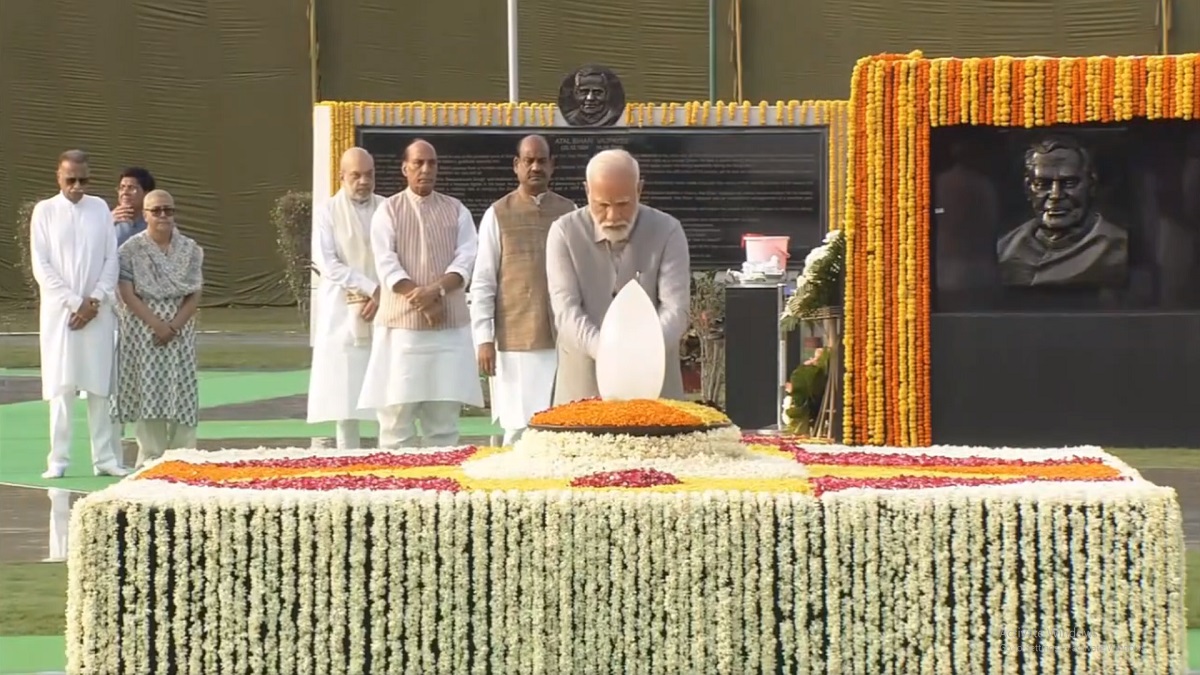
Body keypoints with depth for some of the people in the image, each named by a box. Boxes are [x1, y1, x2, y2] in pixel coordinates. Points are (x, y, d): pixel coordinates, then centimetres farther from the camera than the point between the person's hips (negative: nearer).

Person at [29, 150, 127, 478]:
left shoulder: (100, 208, 7)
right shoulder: (45, 211, 1)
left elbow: (111, 259, 5)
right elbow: (41, 266, -3)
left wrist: (95, 300, -8)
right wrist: (73, 303, -10)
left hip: (98, 311, 2)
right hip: (58, 311, -2)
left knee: (99, 386, 3)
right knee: (61, 386, -3)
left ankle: (104, 458, 6)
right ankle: (58, 460, 0)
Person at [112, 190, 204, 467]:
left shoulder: (190, 250, 6)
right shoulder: (131, 250, 0)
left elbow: (194, 295, 1)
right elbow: (128, 295, -7)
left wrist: (174, 325, -13)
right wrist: (157, 324, -17)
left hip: (180, 330, 2)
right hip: (143, 330, -2)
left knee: (180, 392, -1)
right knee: (148, 393, -4)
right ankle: (150, 458, 1)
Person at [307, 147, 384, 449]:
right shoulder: (328, 213, 3)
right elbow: (328, 265, -6)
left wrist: (382, 296, -11)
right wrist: (372, 288, -13)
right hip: (343, 317, -1)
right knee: (345, 398, -2)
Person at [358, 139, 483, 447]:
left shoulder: (456, 210, 11)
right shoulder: (388, 210, 4)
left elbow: (465, 261, -1)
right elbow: (387, 265, -6)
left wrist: (436, 291, -18)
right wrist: (423, 302, -14)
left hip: (450, 325, 2)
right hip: (401, 322, -2)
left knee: (444, 418, 2)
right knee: (396, 412, -3)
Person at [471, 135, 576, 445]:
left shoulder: (569, 212, 8)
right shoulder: (498, 214, 2)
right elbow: (483, 282, 1)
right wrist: (484, 338, -5)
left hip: (564, 338, 2)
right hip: (515, 341, -2)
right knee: (519, 426, 0)